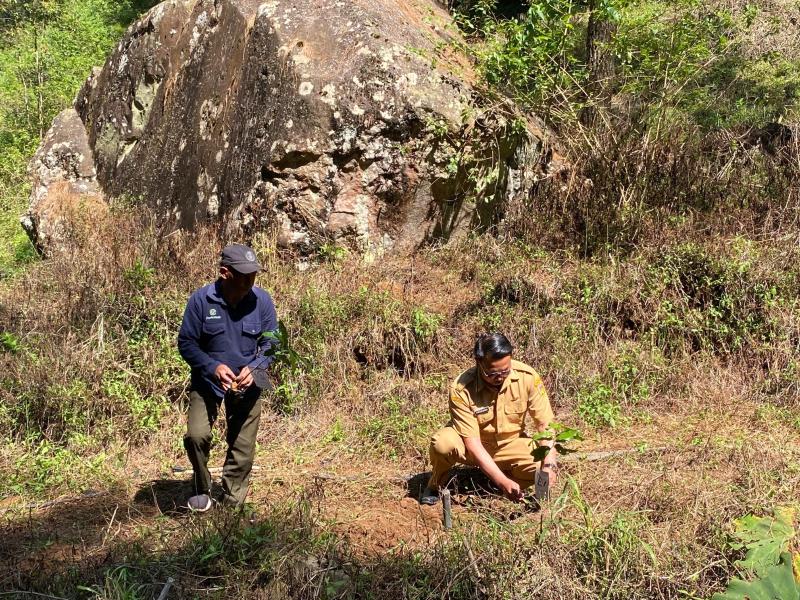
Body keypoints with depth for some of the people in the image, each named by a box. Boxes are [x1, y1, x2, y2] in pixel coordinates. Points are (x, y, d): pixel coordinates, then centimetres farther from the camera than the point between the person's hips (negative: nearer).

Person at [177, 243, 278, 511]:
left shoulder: (262, 300, -12)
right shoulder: (201, 300, -17)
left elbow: (271, 342, -2)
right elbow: (186, 343, -10)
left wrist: (253, 368, -20)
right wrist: (213, 367, -24)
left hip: (247, 383, 2)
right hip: (207, 381, -2)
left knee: (243, 446, 7)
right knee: (196, 435, -18)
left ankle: (232, 503, 26)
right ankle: (202, 491, 9)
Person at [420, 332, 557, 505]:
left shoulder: (527, 377, -23)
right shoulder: (461, 389, -29)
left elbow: (545, 424, -15)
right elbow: (471, 441, -28)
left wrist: (549, 465, -30)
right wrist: (503, 482, -36)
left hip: (510, 444, 3)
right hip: (474, 446, -2)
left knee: (541, 470, -26)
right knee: (442, 443, -35)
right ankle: (436, 484, 0)